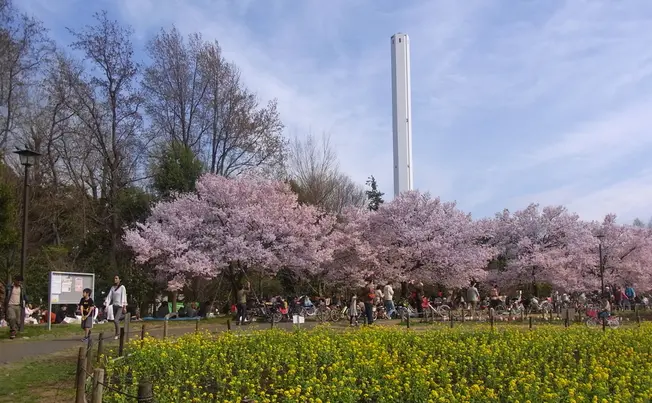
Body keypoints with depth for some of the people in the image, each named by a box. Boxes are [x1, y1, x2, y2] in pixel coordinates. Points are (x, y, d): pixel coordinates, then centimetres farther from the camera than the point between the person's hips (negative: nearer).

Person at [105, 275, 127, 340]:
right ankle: (118, 335, 19)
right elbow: (109, 296, 4)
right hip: (114, 306, 6)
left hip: (120, 306, -6)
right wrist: (106, 306, -4)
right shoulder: (112, 288, 9)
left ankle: (117, 334, -1)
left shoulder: (122, 287, -8)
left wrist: (124, 307, -20)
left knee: (116, 320, -17)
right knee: (116, 321, 8)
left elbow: (124, 297, -14)